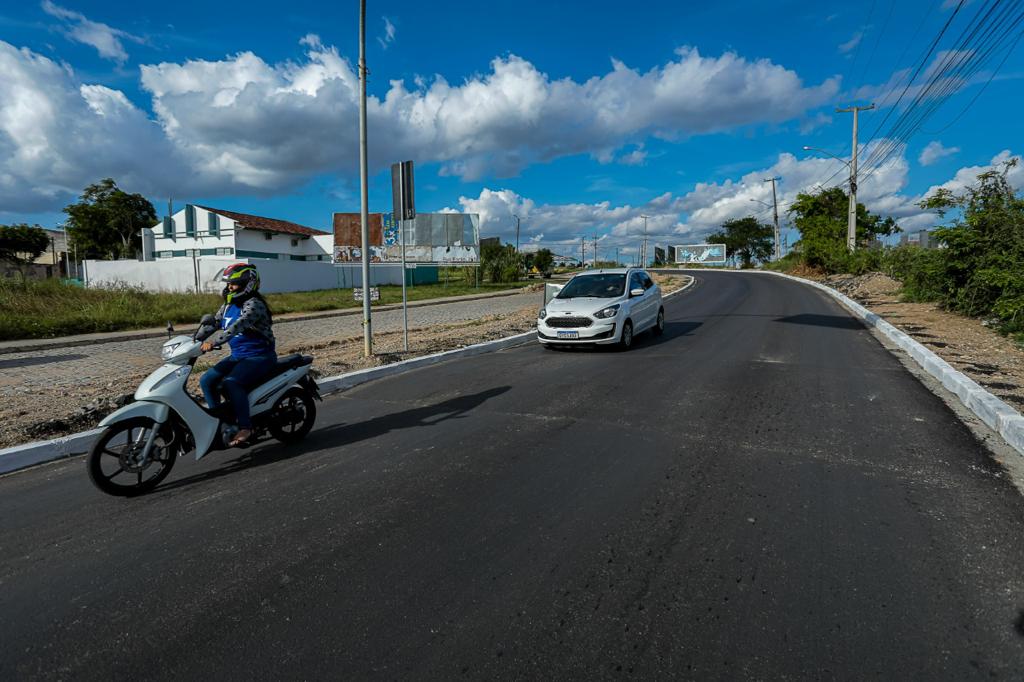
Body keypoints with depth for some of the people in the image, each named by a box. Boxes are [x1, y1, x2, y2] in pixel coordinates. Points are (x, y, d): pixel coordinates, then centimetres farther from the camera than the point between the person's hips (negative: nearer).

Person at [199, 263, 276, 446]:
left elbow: (239, 325, -32)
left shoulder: (254, 304, -16)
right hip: (237, 355, 9)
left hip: (259, 356, -9)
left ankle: (245, 427, -23)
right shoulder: (228, 305, 13)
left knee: (231, 382, -29)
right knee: (207, 380, -3)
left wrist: (213, 341, -41)